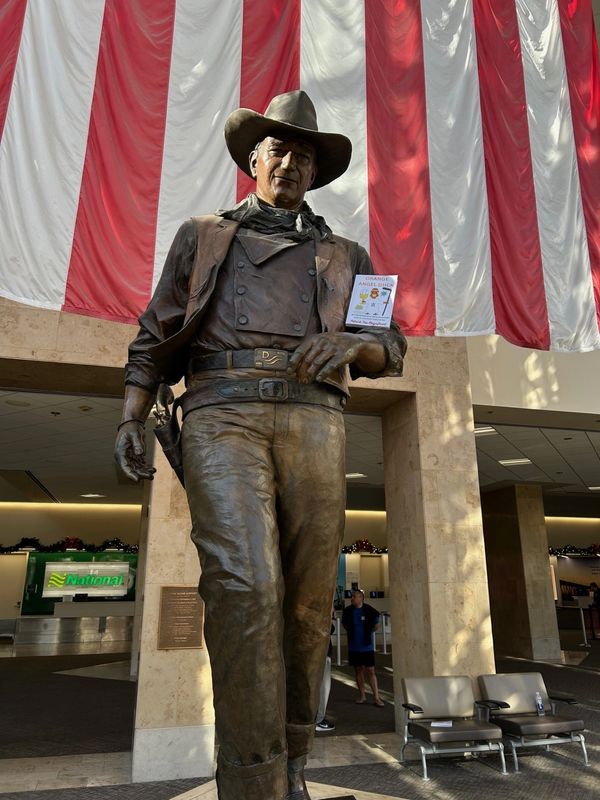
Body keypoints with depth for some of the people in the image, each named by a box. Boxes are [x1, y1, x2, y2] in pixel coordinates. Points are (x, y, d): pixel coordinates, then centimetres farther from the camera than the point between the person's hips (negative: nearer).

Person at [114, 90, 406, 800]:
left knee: (307, 601, -2)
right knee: (243, 582, -20)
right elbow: (154, 336, 17)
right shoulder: (202, 237, 24)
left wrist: (349, 343, -6)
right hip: (222, 410, -1)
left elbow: (391, 348, 18)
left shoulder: (343, 256, 26)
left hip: (312, 419, 2)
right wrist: (131, 418, 2)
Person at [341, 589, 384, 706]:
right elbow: (345, 624, 14)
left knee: (370, 671, -2)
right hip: (354, 647, 3)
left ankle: (376, 697, 5)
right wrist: (353, 632, 6)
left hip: (367, 646, -3)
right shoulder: (348, 611, -4)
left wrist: (366, 631, 6)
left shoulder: (369, 610, -11)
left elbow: (376, 626, 3)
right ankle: (362, 695, 24)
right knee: (358, 670, 12)